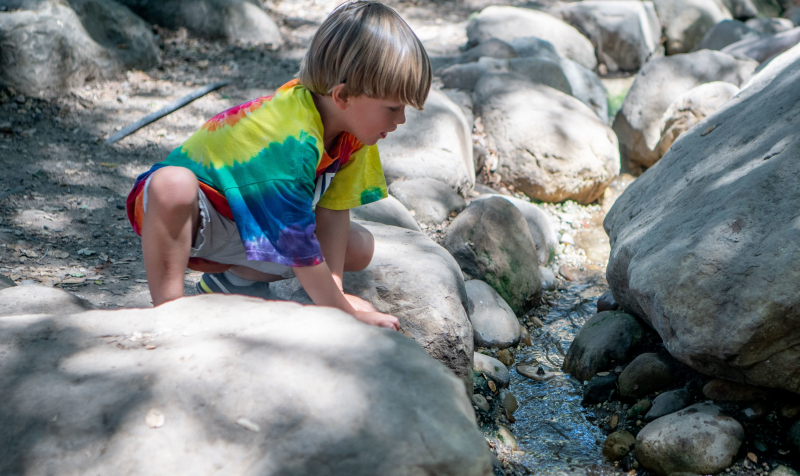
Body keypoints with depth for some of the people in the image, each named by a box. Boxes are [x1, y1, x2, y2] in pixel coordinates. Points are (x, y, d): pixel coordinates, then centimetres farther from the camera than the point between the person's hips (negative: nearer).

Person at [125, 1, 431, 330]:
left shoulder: (351, 129, -12)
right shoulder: (290, 142, -37)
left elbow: (333, 212, -10)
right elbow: (301, 248, -33)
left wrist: (335, 291, -17)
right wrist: (345, 315, -27)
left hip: (251, 224, 8)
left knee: (360, 249, -1)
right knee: (173, 183, -42)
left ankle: (233, 279, 4)